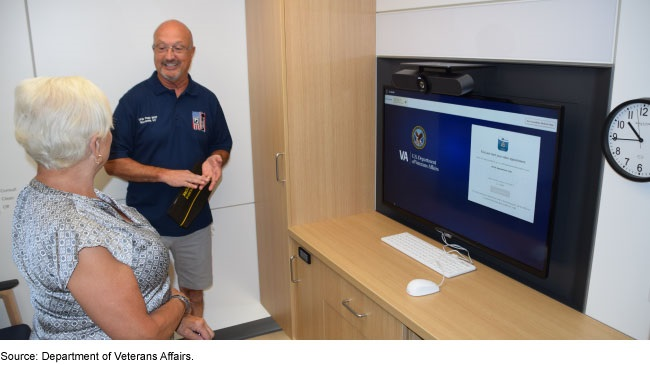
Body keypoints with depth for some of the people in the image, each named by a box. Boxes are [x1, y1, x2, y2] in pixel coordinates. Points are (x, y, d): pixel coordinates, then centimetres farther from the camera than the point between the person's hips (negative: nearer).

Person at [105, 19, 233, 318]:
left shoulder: (207, 100, 1)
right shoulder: (134, 100, -9)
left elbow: (222, 147, 12)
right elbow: (113, 162, -9)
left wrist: (215, 160, -12)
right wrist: (165, 175, -21)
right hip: (147, 222, -3)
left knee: (194, 292, 19)